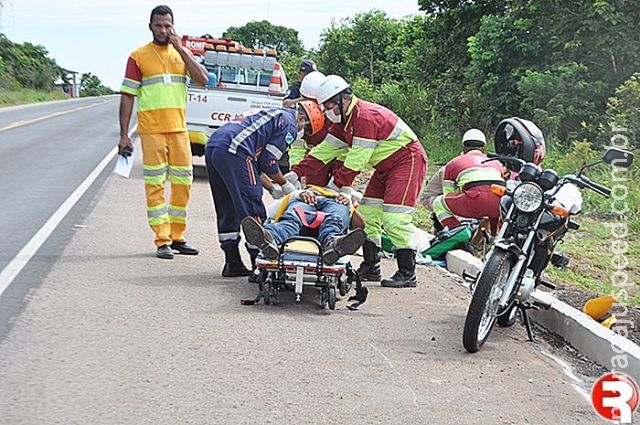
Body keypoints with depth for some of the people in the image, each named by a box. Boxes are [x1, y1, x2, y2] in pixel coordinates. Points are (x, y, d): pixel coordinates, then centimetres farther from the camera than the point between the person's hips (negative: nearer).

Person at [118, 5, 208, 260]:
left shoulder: (182, 53, 12)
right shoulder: (139, 56, 1)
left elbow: (203, 80, -3)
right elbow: (127, 96, 0)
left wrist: (180, 49, -8)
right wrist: (124, 134, -6)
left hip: (179, 129, 4)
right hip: (151, 130, -4)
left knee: (183, 183, 7)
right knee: (155, 185, -5)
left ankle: (177, 237, 18)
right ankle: (162, 241, -1)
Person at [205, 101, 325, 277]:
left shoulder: (275, 114, 31)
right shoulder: (289, 125, 2)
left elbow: (257, 158, 30)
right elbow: (268, 162, -2)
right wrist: (286, 185, 14)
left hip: (212, 147, 10)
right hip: (233, 152, -10)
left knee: (227, 210, 15)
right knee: (252, 209, -4)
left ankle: (232, 263, 19)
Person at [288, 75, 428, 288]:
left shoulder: (366, 117, -25)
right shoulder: (343, 120, 7)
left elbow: (356, 160, -25)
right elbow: (325, 150, 7)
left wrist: (336, 184, -20)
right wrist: (297, 173, 0)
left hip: (408, 160, -10)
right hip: (386, 166, 10)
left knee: (393, 217, -17)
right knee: (367, 212, 7)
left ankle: (407, 272, -13)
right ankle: (370, 267, 12)